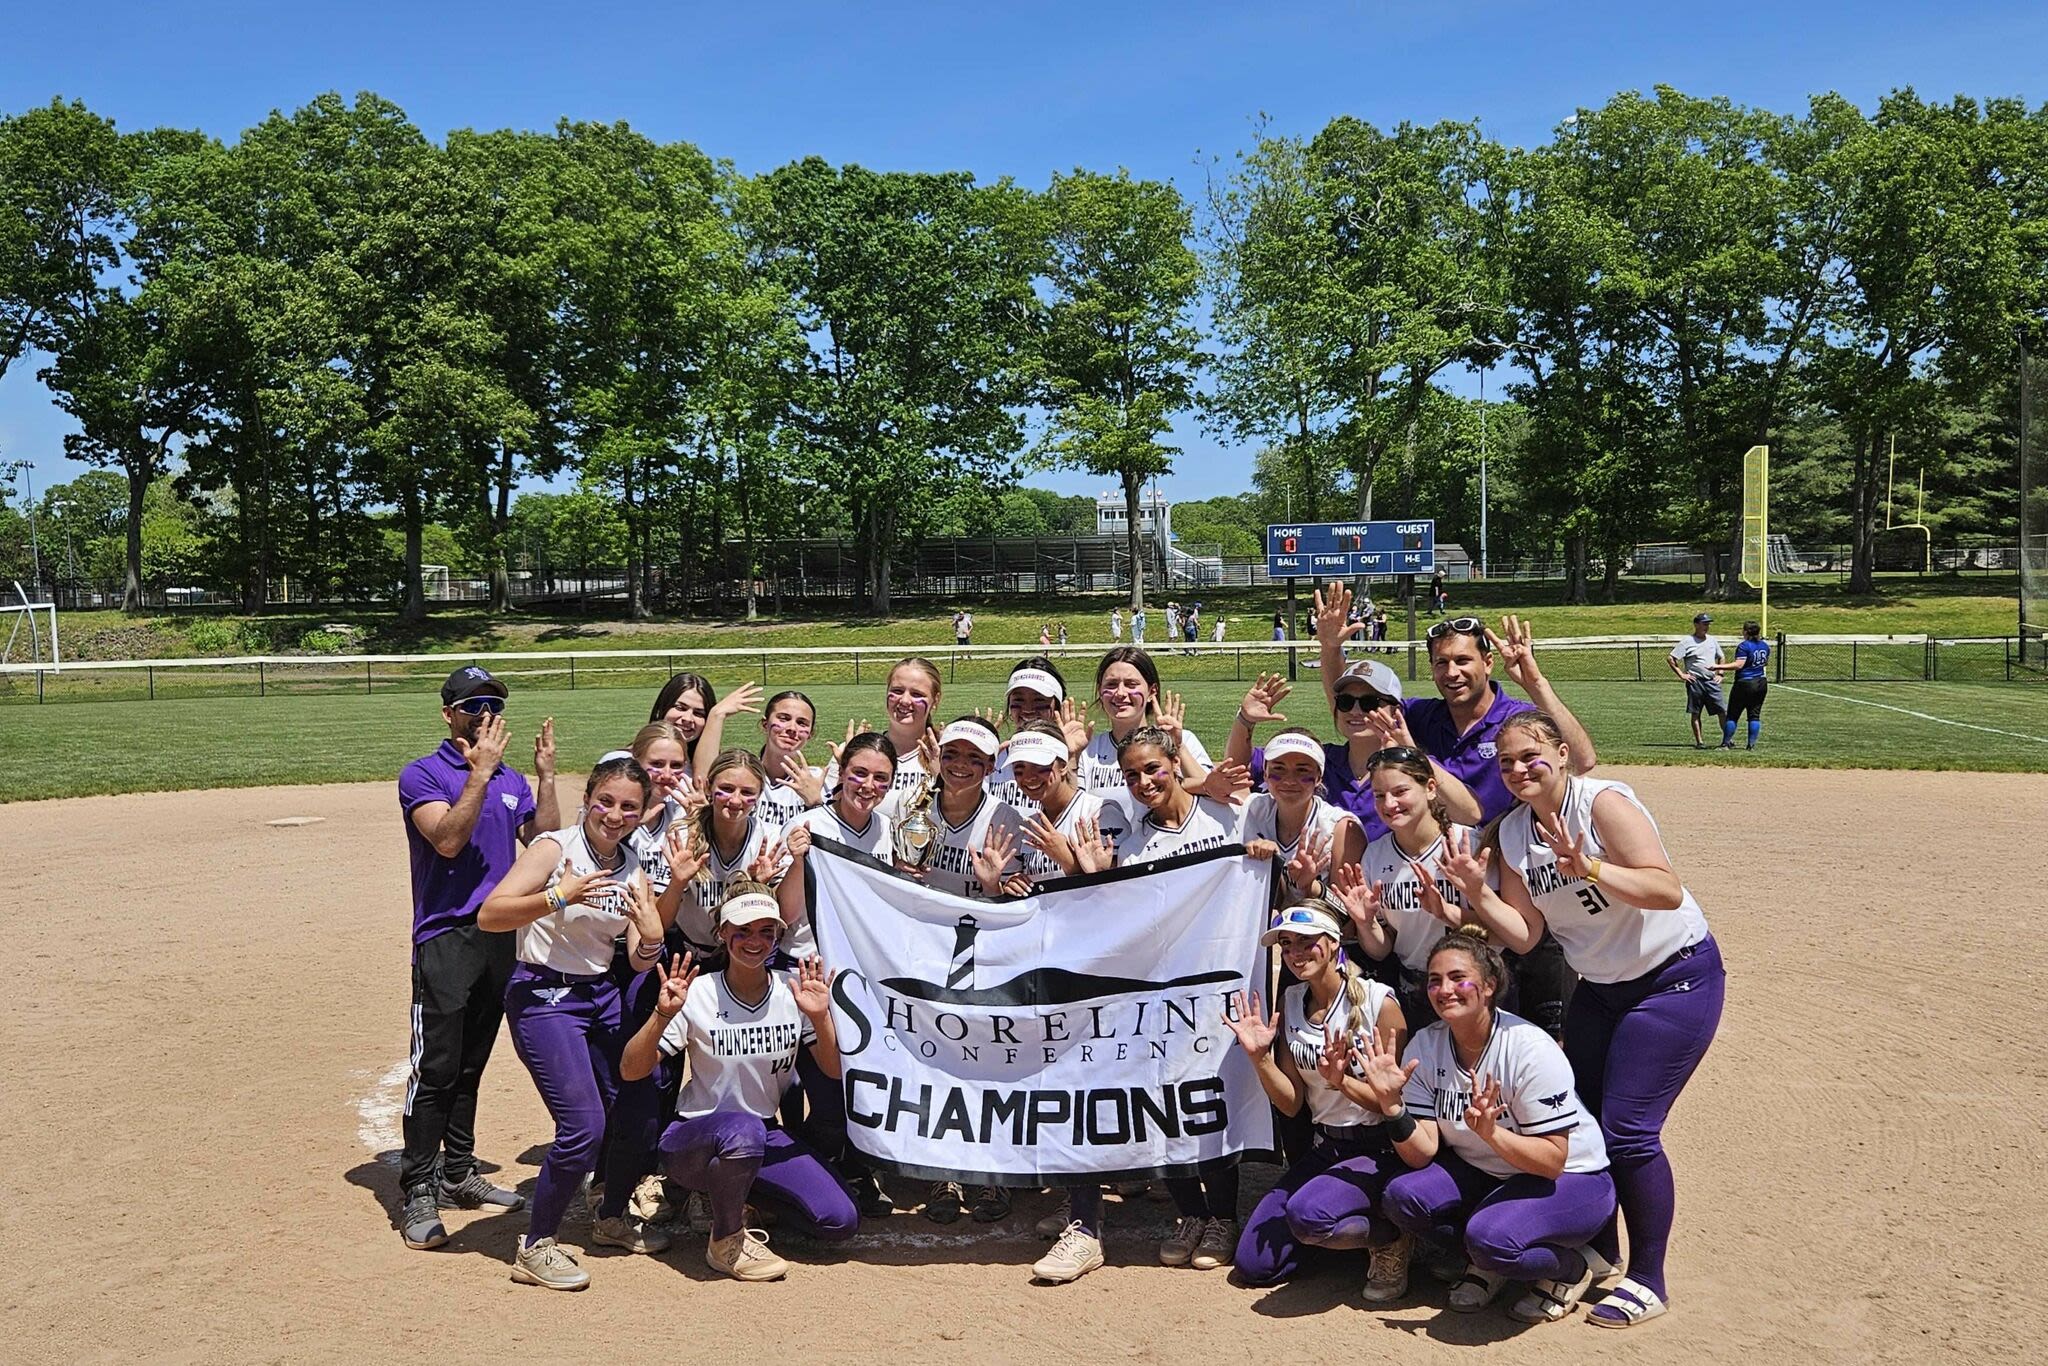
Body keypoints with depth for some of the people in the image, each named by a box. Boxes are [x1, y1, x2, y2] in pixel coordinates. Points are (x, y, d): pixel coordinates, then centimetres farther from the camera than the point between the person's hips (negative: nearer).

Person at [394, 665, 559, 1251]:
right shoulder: (422, 775, -4)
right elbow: (447, 839, -20)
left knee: (470, 1066, 15)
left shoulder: (511, 780, 14)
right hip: (445, 938, -6)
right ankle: (418, 1192, -1)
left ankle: (459, 1173, 25)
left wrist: (545, 774, -1)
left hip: (501, 935, 6)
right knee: (435, 1068, -8)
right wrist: (480, 771, -23)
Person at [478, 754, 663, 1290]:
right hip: (544, 997, -7)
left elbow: (639, 962, 4)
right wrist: (559, 897, -35)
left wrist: (651, 938, -19)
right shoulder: (555, 848, -12)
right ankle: (535, 1248, 5)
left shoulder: (634, 870, 6)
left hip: (602, 995, 7)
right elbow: (489, 914, -23)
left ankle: (611, 1219, 35)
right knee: (584, 1127, -14)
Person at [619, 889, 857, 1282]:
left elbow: (834, 1071, -3)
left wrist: (820, 1018, -20)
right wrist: (662, 1015, -31)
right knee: (743, 1131, -39)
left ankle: (739, 1192, 12)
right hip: (693, 1140, -4)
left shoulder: (794, 992, -3)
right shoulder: (697, 994, -12)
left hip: (765, 1137, 4)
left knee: (840, 1221, -14)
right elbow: (630, 1071, -15)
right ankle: (726, 1241, -11)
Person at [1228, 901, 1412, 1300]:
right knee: (1252, 1265, -3)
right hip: (1324, 1148, 6)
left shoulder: (1378, 1001, -14)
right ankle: (1338, 1228, 22)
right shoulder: (1291, 1002, 3)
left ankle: (1389, 1237, -4)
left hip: (1379, 1150, -6)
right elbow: (1291, 1103, 4)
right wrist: (1260, 1057, -12)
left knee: (1307, 1213, -34)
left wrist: (1342, 1082, -28)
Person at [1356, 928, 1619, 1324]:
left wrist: (1490, 1132, -40)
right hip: (1482, 1173, 6)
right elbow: (1422, 1155, -12)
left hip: (1571, 1178, -6)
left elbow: (1552, 1161, -24)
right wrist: (1391, 1103, -29)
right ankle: (1485, 1262, 7)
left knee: (1490, 1236, -33)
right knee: (1401, 1197, -21)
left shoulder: (1531, 1050, -25)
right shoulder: (1425, 1046, -10)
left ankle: (1574, 1266, -1)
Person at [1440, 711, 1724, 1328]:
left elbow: (1667, 890, -31)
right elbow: (1524, 934, -4)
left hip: (1676, 976, -7)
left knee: (1627, 1131, -10)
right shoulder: (1512, 832, -1)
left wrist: (1588, 869, -44)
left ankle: (1648, 1280, 8)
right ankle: (1600, 1255, 31)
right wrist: (1478, 894, -20)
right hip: (1599, 986, 7)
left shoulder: (1604, 803, -21)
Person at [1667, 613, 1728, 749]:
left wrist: (1720, 674, 13)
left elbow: (1720, 658, 26)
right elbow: (1671, 659, -7)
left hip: (1712, 681, 4)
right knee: (1695, 713, 2)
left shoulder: (1712, 640, 12)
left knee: (1723, 711, -1)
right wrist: (1681, 674, -10)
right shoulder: (1687, 641, -4)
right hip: (1695, 681, -4)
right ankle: (1699, 742, 9)